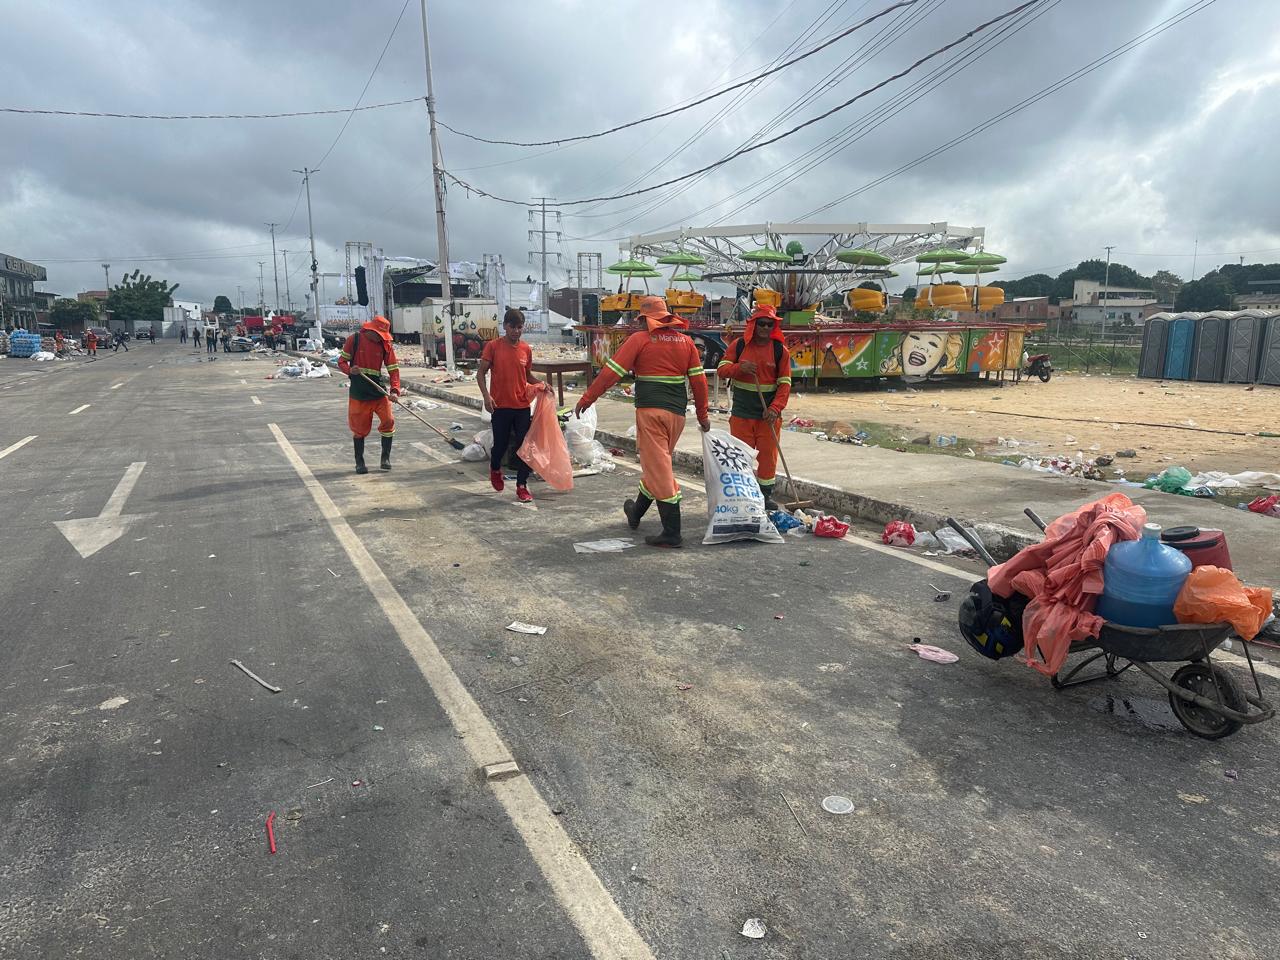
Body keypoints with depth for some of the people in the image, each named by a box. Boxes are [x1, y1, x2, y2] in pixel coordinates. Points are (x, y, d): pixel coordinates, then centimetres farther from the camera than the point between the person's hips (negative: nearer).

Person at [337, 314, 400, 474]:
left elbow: (393, 369, -3)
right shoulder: (354, 339, -5)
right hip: (358, 392, -1)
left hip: (379, 390, 1)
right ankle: (359, 462, 20)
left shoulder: (386, 345, -1)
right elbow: (342, 361, 2)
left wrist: (395, 390, -17)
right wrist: (350, 370, -21)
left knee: (388, 421, -9)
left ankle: (386, 458, 9)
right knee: (360, 427, 5)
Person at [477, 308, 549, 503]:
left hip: (522, 406, 3)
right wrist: (486, 395, -17)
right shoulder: (493, 346, -5)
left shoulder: (526, 349, 4)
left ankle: (521, 486, 9)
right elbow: (481, 373, -3)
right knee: (501, 443, 8)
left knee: (524, 445, 0)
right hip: (501, 406, -2)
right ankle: (495, 469, 40)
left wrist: (541, 384, -2)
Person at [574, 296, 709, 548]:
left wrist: (587, 399, -1)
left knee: (659, 468, -3)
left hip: (650, 410, -6)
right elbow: (698, 380, 10)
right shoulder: (685, 341, 10)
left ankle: (672, 532, -5)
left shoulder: (640, 339, -3)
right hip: (677, 413, 6)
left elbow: (612, 371, -7)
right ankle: (636, 511, 41)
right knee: (656, 463, 21)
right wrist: (702, 414, 18)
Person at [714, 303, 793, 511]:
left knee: (767, 454, 5)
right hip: (741, 412, 0)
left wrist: (776, 408, -17)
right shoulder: (739, 345, 1)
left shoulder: (780, 350, -1)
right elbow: (721, 369, 1)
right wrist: (739, 367, -20)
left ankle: (766, 493, 19)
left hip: (768, 413, 0)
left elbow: (785, 382, -4)